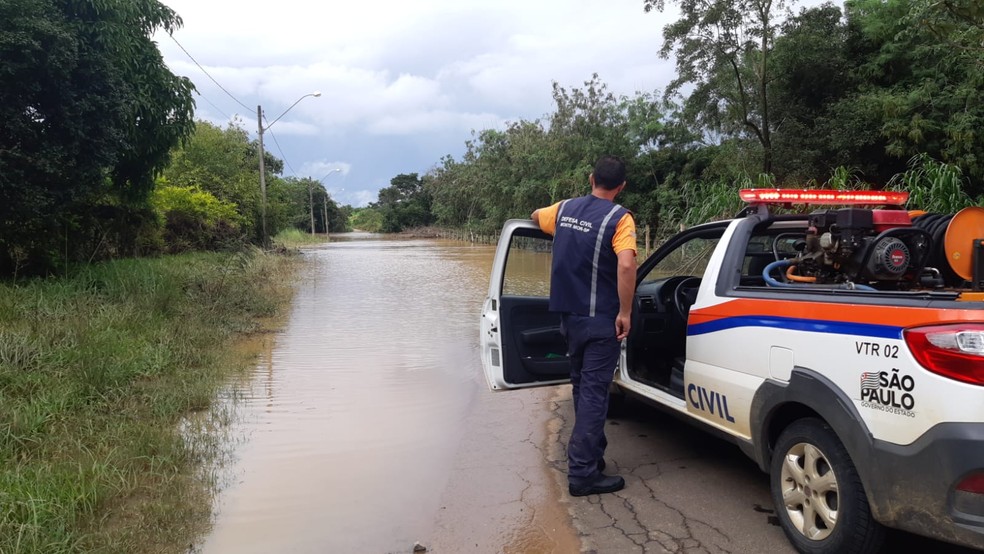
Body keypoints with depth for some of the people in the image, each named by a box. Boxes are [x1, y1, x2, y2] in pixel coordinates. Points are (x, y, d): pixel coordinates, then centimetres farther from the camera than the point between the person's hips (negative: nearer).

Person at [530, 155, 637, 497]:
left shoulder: (564, 209, 6)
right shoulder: (619, 218, -12)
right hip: (601, 319, -6)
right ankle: (583, 473, 2)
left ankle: (592, 453, 33)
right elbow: (626, 264, -27)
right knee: (593, 393, -1)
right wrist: (625, 313, -19)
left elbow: (536, 216, 28)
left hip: (569, 315, 6)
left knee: (583, 388, 20)